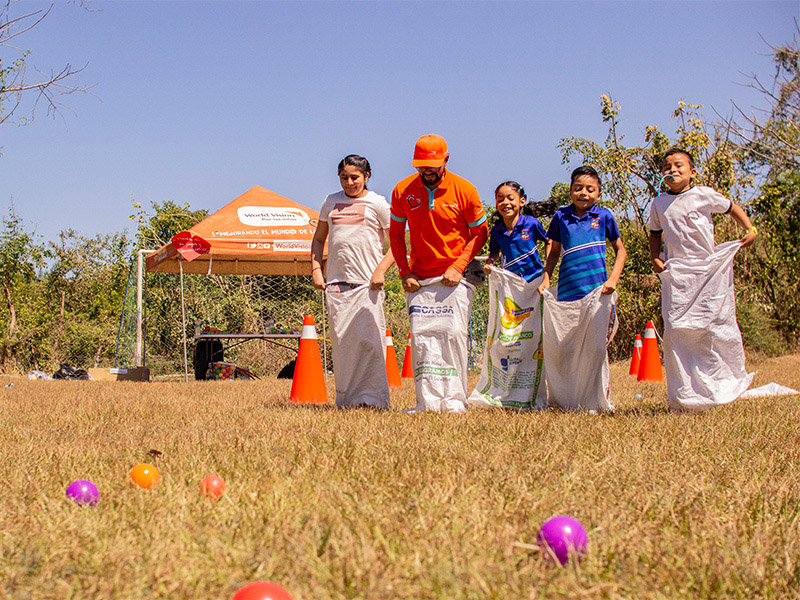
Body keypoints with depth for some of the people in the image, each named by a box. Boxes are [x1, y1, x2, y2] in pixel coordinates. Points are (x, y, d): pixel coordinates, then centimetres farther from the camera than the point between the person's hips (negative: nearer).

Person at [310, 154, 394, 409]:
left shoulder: (377, 203, 4)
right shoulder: (331, 202, 15)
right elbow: (318, 238, 25)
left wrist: (381, 270, -11)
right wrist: (316, 270, 11)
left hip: (367, 282, -4)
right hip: (336, 281, 4)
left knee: (368, 340, -11)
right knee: (340, 339, 2)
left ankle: (371, 397, -9)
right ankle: (345, 398, 8)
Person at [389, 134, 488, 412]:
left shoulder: (465, 191, -7)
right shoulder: (403, 191, -1)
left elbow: (480, 232, 3)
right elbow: (396, 234, 11)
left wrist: (459, 267, -9)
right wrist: (404, 273, 1)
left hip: (455, 277, -2)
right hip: (419, 279, 2)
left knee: (453, 335, -7)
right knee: (421, 338, -4)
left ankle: (455, 402, -2)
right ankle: (428, 403, -2)